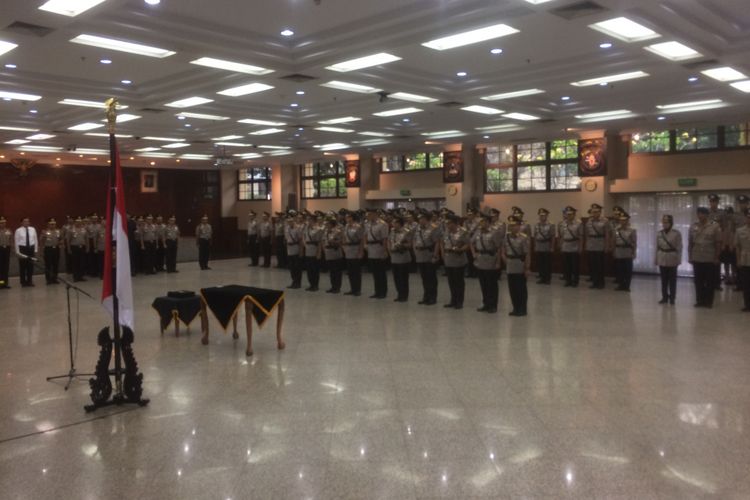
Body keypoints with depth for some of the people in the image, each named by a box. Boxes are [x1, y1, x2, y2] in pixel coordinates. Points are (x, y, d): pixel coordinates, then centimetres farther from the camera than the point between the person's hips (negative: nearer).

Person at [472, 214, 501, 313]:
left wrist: (498, 262, -15)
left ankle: (493, 306, 15)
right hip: (480, 263, 6)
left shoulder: (494, 233, -14)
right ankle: (486, 304, 25)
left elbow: (499, 248, -13)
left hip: (491, 264, -6)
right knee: (483, 285, 14)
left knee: (492, 285, 5)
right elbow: (472, 243, 20)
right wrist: (474, 254, 7)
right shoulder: (477, 232, 5)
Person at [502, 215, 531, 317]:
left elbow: (527, 254, -13)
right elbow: (503, 252, 15)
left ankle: (522, 309, 14)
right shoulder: (506, 237, 5)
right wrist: (506, 261, 2)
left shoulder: (524, 238, -14)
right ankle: (516, 308, 22)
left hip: (520, 268, -6)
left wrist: (527, 268, -13)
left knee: (521, 289, 4)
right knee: (512, 289, 11)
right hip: (510, 268, 6)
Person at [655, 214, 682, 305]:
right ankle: (664, 297, 16)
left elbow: (679, 248, -6)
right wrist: (656, 259, 7)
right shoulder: (659, 234, 5)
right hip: (662, 259, 3)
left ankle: (672, 298, 10)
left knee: (672, 280, 3)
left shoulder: (677, 233, -6)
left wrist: (678, 260, -9)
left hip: (672, 260, -3)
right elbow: (657, 247, 8)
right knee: (664, 280, 8)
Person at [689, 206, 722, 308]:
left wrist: (716, 257, -6)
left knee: (710, 282, 4)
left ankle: (709, 301, 12)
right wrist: (690, 256, 5)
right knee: (698, 281, 7)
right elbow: (690, 243, 9)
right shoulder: (693, 227, 6)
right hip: (697, 259, 3)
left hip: (710, 259, -3)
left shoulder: (715, 226, -4)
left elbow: (718, 243, -4)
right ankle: (699, 300, 16)